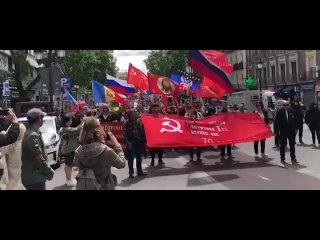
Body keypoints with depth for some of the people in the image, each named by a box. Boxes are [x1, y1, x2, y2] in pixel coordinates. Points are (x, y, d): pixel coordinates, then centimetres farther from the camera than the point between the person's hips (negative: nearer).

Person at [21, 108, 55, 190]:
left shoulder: (30, 133, 11)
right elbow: (38, 159, -23)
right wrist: (50, 172, -12)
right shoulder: (33, 136, -21)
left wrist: (48, 170, 15)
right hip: (34, 178, -10)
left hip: (32, 177, 10)